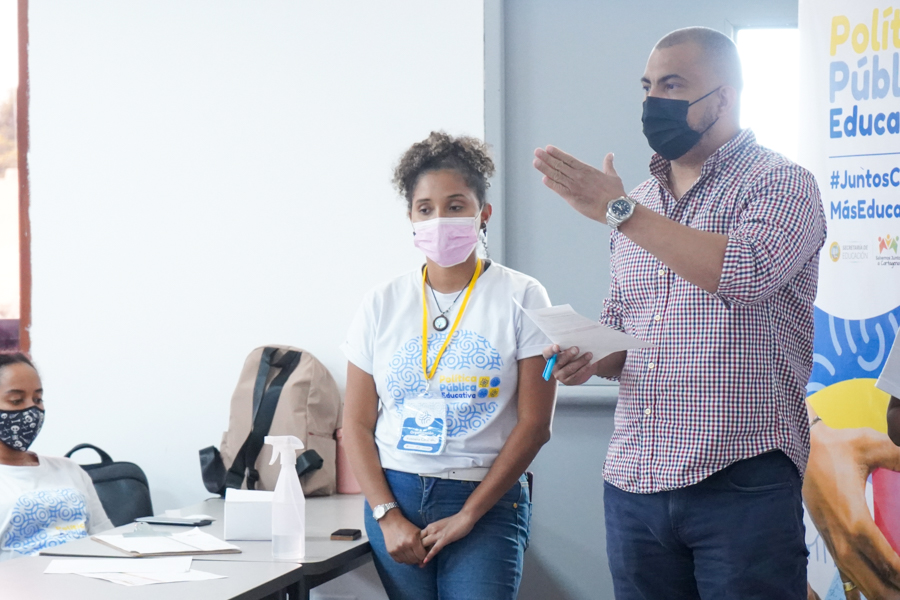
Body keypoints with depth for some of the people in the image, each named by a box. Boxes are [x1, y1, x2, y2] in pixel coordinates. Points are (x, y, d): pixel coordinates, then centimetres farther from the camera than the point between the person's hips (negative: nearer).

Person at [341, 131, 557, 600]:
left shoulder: (521, 298, -1)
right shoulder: (382, 304, 8)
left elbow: (534, 424, -4)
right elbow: (357, 424, 8)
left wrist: (467, 516, -9)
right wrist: (388, 516, -5)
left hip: (486, 502, -3)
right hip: (394, 495, 3)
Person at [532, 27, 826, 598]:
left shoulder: (780, 182, -4)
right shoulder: (642, 200, 15)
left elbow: (748, 273, -23)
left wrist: (619, 210, -19)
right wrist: (588, 358, 0)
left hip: (741, 484, -6)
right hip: (634, 484, 6)